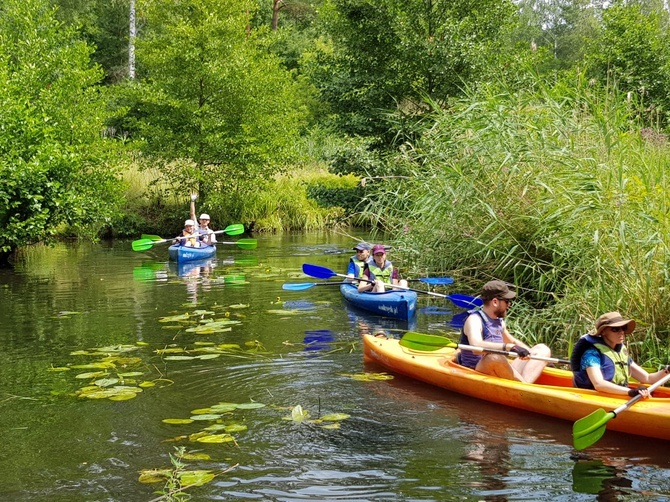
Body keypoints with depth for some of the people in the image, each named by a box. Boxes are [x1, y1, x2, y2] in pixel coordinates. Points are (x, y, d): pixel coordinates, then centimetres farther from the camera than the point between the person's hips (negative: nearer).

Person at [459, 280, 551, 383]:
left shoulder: (499, 321, 16)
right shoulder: (474, 319, -11)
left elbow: (513, 341, 35)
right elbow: (476, 347, -32)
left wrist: (532, 354, 21)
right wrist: (510, 347, -40)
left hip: (502, 374, 9)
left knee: (542, 349, 7)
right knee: (495, 356, -40)